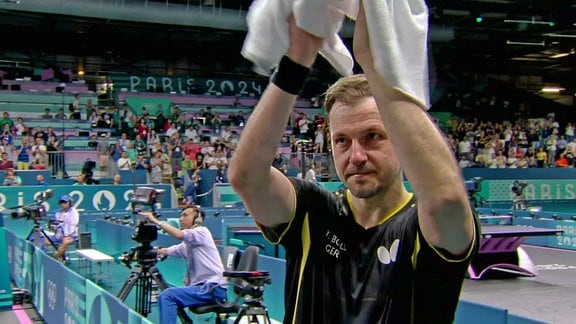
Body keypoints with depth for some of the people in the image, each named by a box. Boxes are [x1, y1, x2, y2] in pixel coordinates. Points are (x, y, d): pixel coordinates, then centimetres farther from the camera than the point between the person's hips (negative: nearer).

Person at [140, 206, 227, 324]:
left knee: (168, 296, -21)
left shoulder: (202, 232, -3)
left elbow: (179, 234, -20)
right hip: (201, 287, 9)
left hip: (213, 288, -9)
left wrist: (155, 220, -17)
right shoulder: (186, 245, 23)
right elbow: (166, 251, 18)